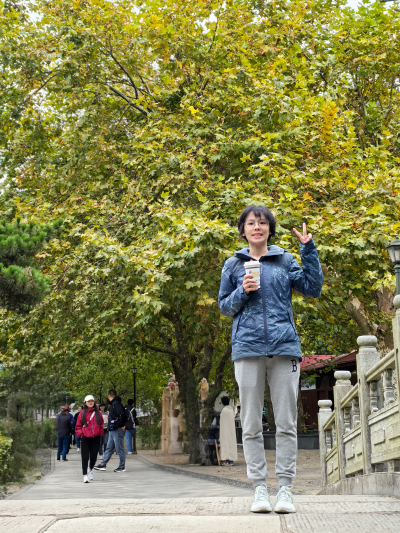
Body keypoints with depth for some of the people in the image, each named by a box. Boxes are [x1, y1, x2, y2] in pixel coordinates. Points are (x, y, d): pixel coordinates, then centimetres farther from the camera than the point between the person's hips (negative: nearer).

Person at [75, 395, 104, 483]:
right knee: (85, 457, -5)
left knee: (93, 456, 7)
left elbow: (101, 424, 15)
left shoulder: (97, 413, 8)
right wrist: (80, 434, -6)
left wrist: (100, 433, 4)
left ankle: (90, 470, 35)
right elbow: (78, 426, 7)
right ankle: (85, 475, 1)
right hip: (85, 438, -2)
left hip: (96, 438, 2)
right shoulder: (82, 413, 3)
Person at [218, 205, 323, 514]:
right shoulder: (234, 264, 12)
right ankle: (259, 488, 9)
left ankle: (285, 488, 6)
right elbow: (225, 306, 14)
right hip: (248, 348, 0)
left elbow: (313, 288, 5)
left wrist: (309, 249, 1)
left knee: (287, 424, 0)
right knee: (251, 425, 2)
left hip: (284, 347, 0)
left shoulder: (285, 260, 12)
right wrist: (242, 292, -6)